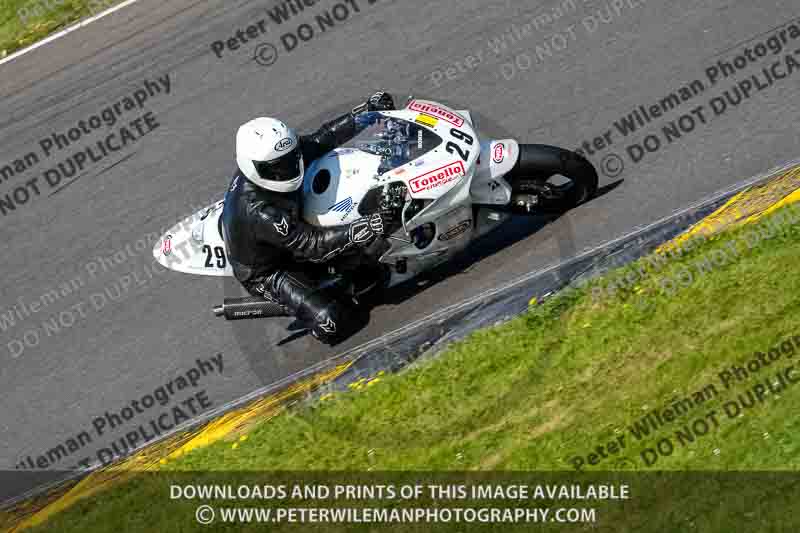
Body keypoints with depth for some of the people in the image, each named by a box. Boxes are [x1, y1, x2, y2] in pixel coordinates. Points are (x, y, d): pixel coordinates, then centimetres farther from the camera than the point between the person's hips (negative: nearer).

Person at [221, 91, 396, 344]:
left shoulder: (279, 154, -18)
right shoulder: (258, 211, -40)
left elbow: (321, 139, -9)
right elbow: (311, 245, -38)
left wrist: (366, 111, -14)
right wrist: (365, 229, -47)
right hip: (267, 273, -8)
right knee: (332, 322, -22)